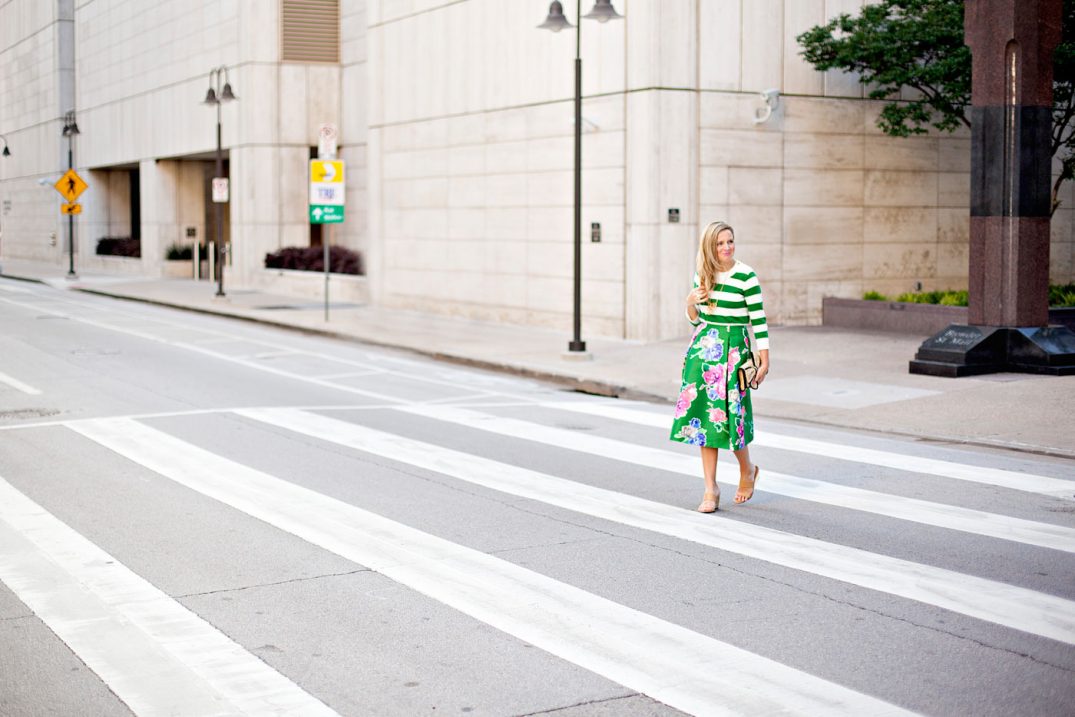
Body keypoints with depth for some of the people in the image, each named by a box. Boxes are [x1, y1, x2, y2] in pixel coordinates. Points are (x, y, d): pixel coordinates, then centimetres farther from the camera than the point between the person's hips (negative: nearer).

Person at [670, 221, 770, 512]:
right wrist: (690, 302, -5)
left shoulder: (746, 276, -9)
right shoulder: (702, 275, 8)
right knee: (703, 416, 2)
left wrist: (764, 359, -9)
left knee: (728, 414, -4)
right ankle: (711, 489, 8)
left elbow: (759, 319, -7)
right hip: (703, 348, 5)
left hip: (733, 349, -5)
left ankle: (747, 469, 26)